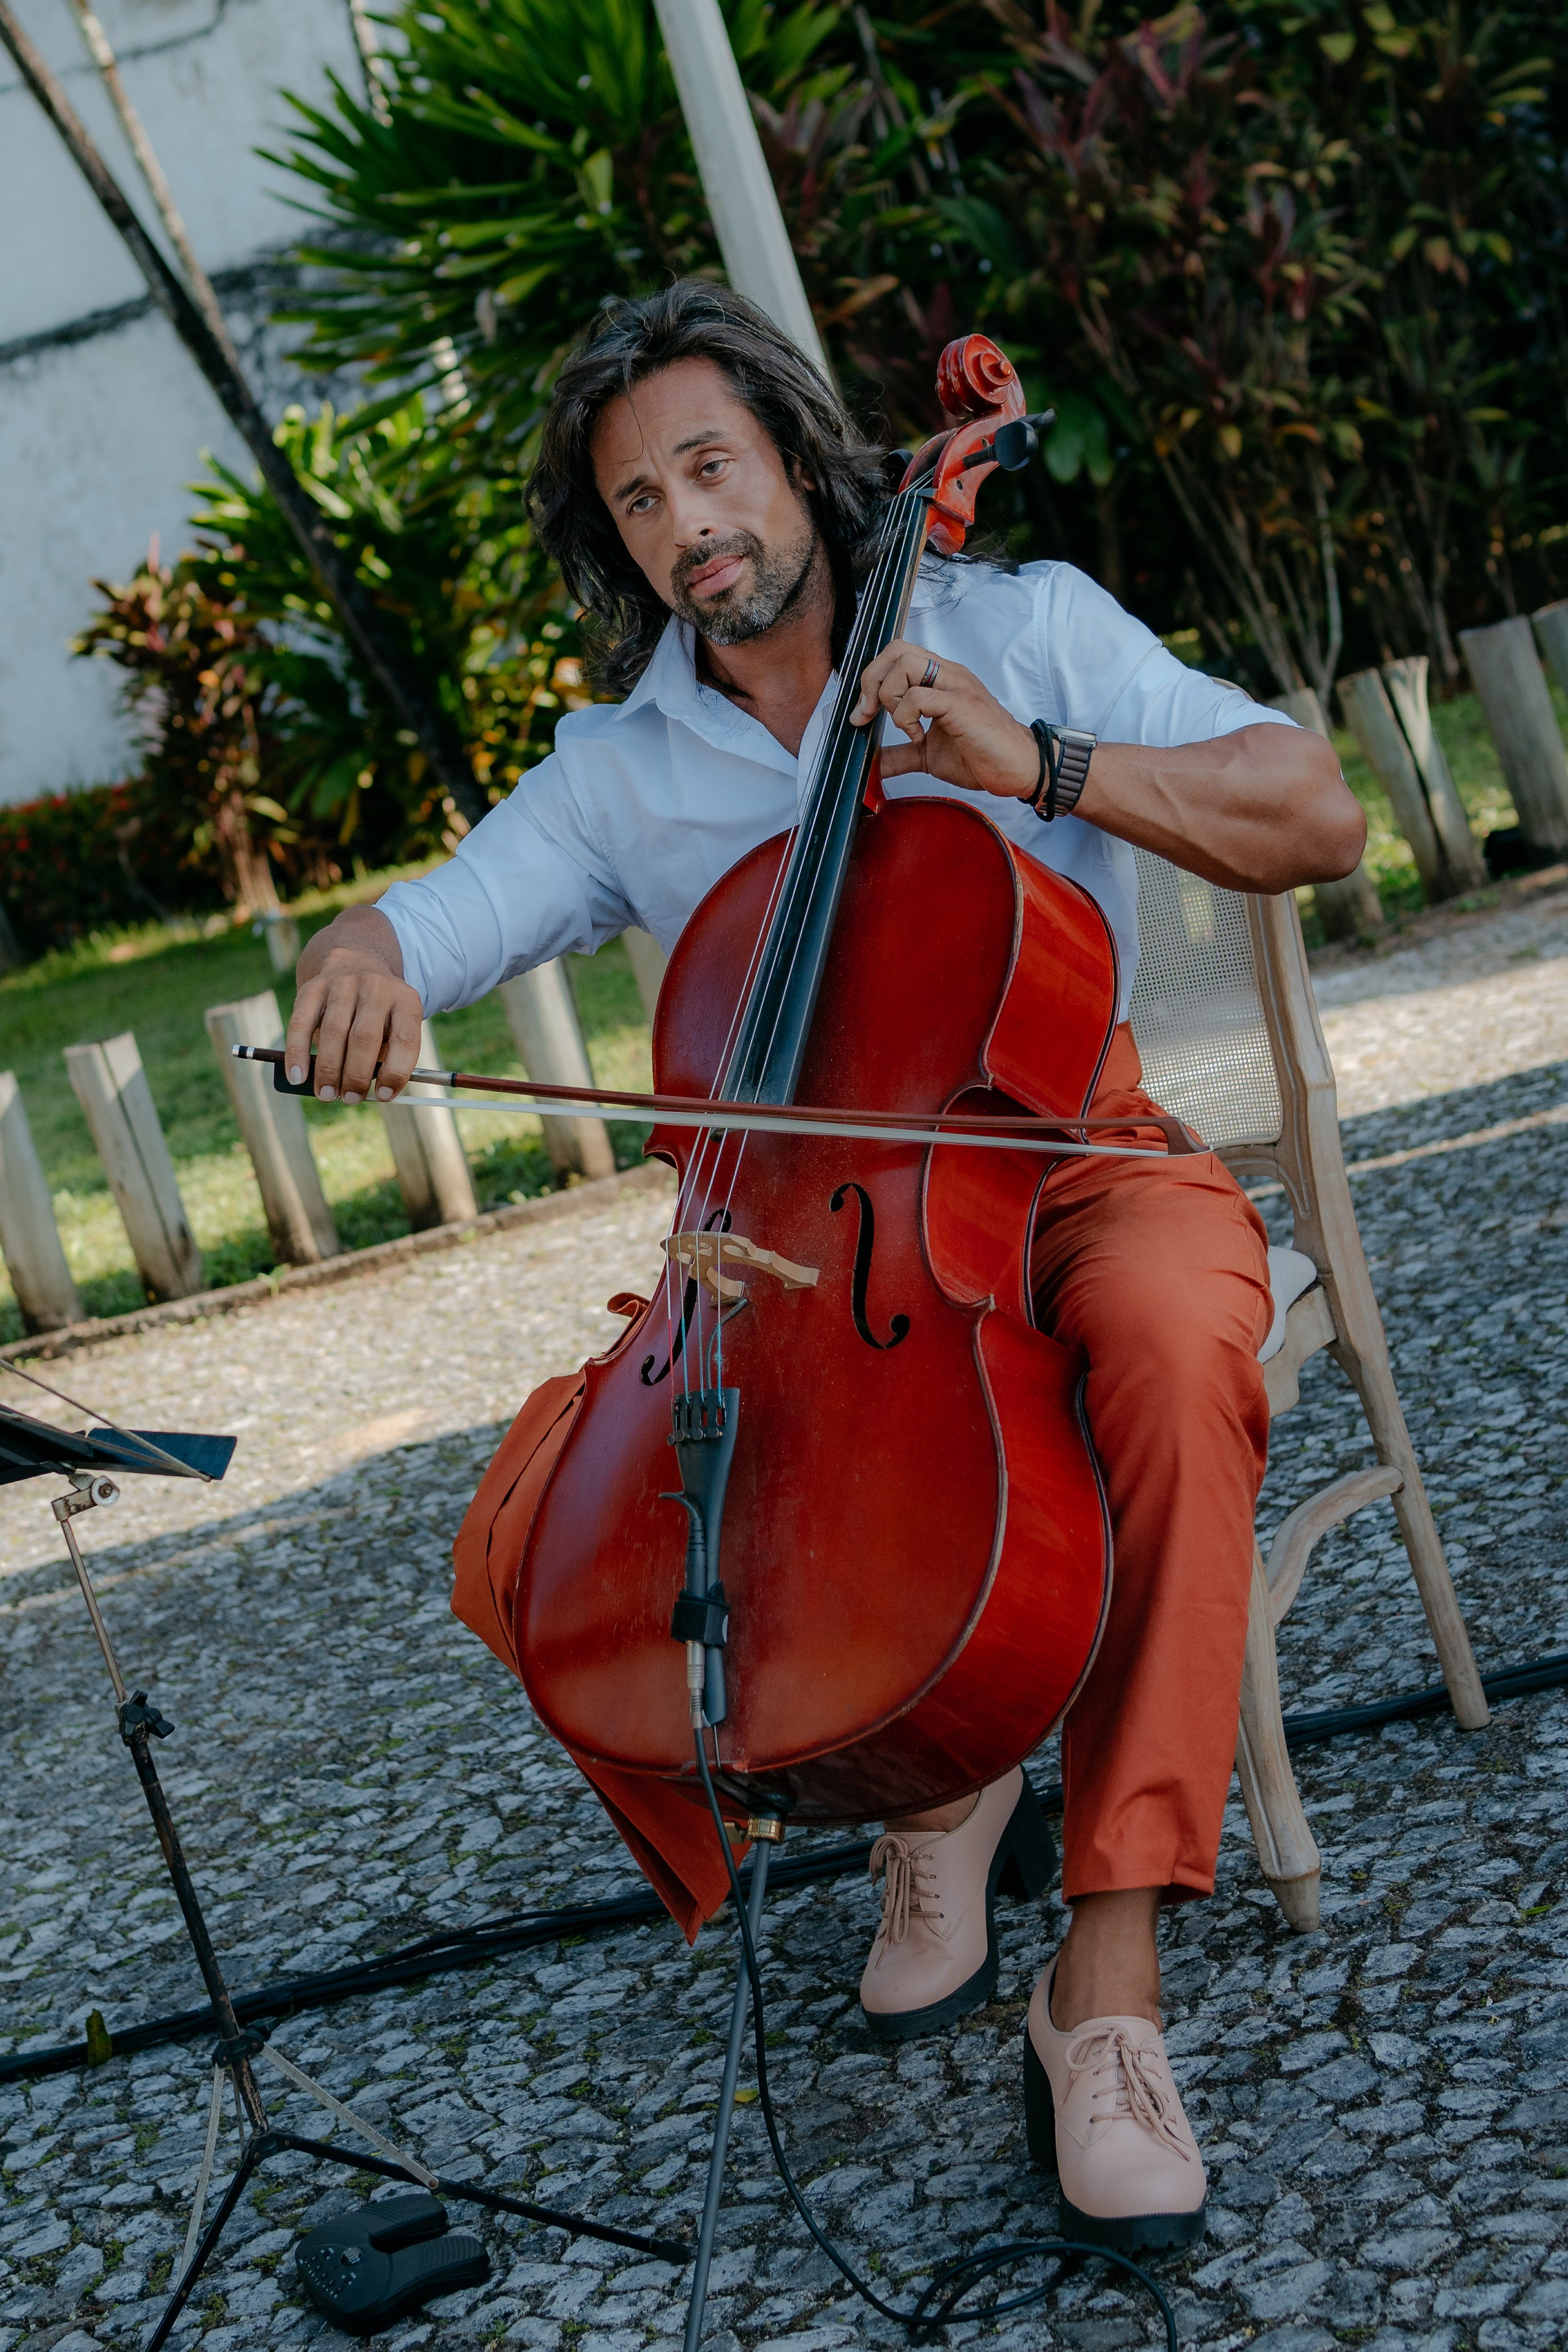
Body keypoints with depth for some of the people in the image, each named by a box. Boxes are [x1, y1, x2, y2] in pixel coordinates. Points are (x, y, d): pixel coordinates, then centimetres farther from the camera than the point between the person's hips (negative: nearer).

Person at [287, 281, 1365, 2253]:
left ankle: (1108, 1974, -33)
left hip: (1064, 1164, -3)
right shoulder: (623, 769, 10)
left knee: (1178, 1338, -39)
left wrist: (1041, 762, -18)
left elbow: (1315, 818, -5)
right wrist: (358, 955, -24)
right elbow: (446, 915, 1)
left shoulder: (1024, 626, 3)